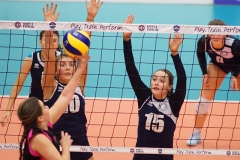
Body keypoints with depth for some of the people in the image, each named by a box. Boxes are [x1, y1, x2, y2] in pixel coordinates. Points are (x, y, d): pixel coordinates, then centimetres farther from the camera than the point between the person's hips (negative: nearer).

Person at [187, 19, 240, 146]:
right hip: (217, 65, 2)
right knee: (204, 98, -7)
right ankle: (196, 134, 5)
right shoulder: (203, 41, -33)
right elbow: (200, 54, -9)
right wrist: (204, 73, -15)